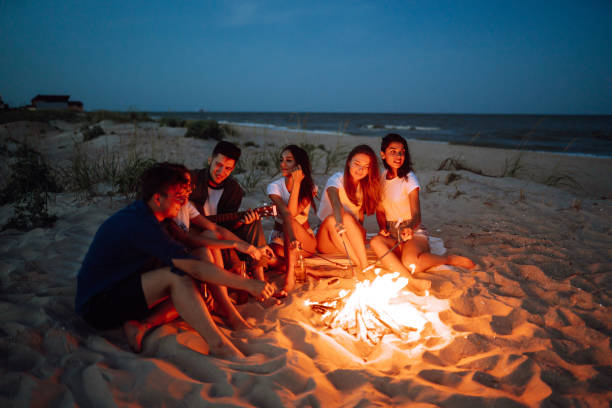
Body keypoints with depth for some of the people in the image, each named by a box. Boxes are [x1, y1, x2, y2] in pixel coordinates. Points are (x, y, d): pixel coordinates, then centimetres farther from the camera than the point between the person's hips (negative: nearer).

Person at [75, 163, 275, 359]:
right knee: (177, 277, -30)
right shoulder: (139, 225, -26)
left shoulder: (138, 214, 5)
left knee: (195, 285, -2)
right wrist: (248, 284, -31)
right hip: (97, 306, -10)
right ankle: (219, 345, -27)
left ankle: (141, 325, -15)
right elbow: (194, 267, -32)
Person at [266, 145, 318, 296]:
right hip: (280, 238, 0)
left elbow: (293, 212, -23)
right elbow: (285, 213, -27)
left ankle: (290, 277, -35)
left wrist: (297, 183, -23)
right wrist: (292, 237, -44)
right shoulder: (274, 187, -7)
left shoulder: (310, 187, -5)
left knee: (290, 222, -37)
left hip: (306, 241, 0)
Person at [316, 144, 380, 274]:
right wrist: (339, 222, -50)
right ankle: (361, 266, -37)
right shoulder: (337, 180, -9)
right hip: (327, 240, -2)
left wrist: (360, 230, -9)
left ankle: (364, 266, -35)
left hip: (352, 239, 3)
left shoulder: (365, 186, 8)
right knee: (332, 219, -35)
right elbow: (335, 202, -31)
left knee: (347, 218, -30)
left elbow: (360, 216, 9)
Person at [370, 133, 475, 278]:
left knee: (410, 263, -34)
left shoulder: (409, 178, -9)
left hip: (414, 233, -4)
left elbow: (416, 214, -18)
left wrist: (410, 228, -41)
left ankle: (450, 259, -7)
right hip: (392, 234, 4)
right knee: (375, 242, -30)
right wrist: (383, 228, -9)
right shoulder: (381, 177, 7)